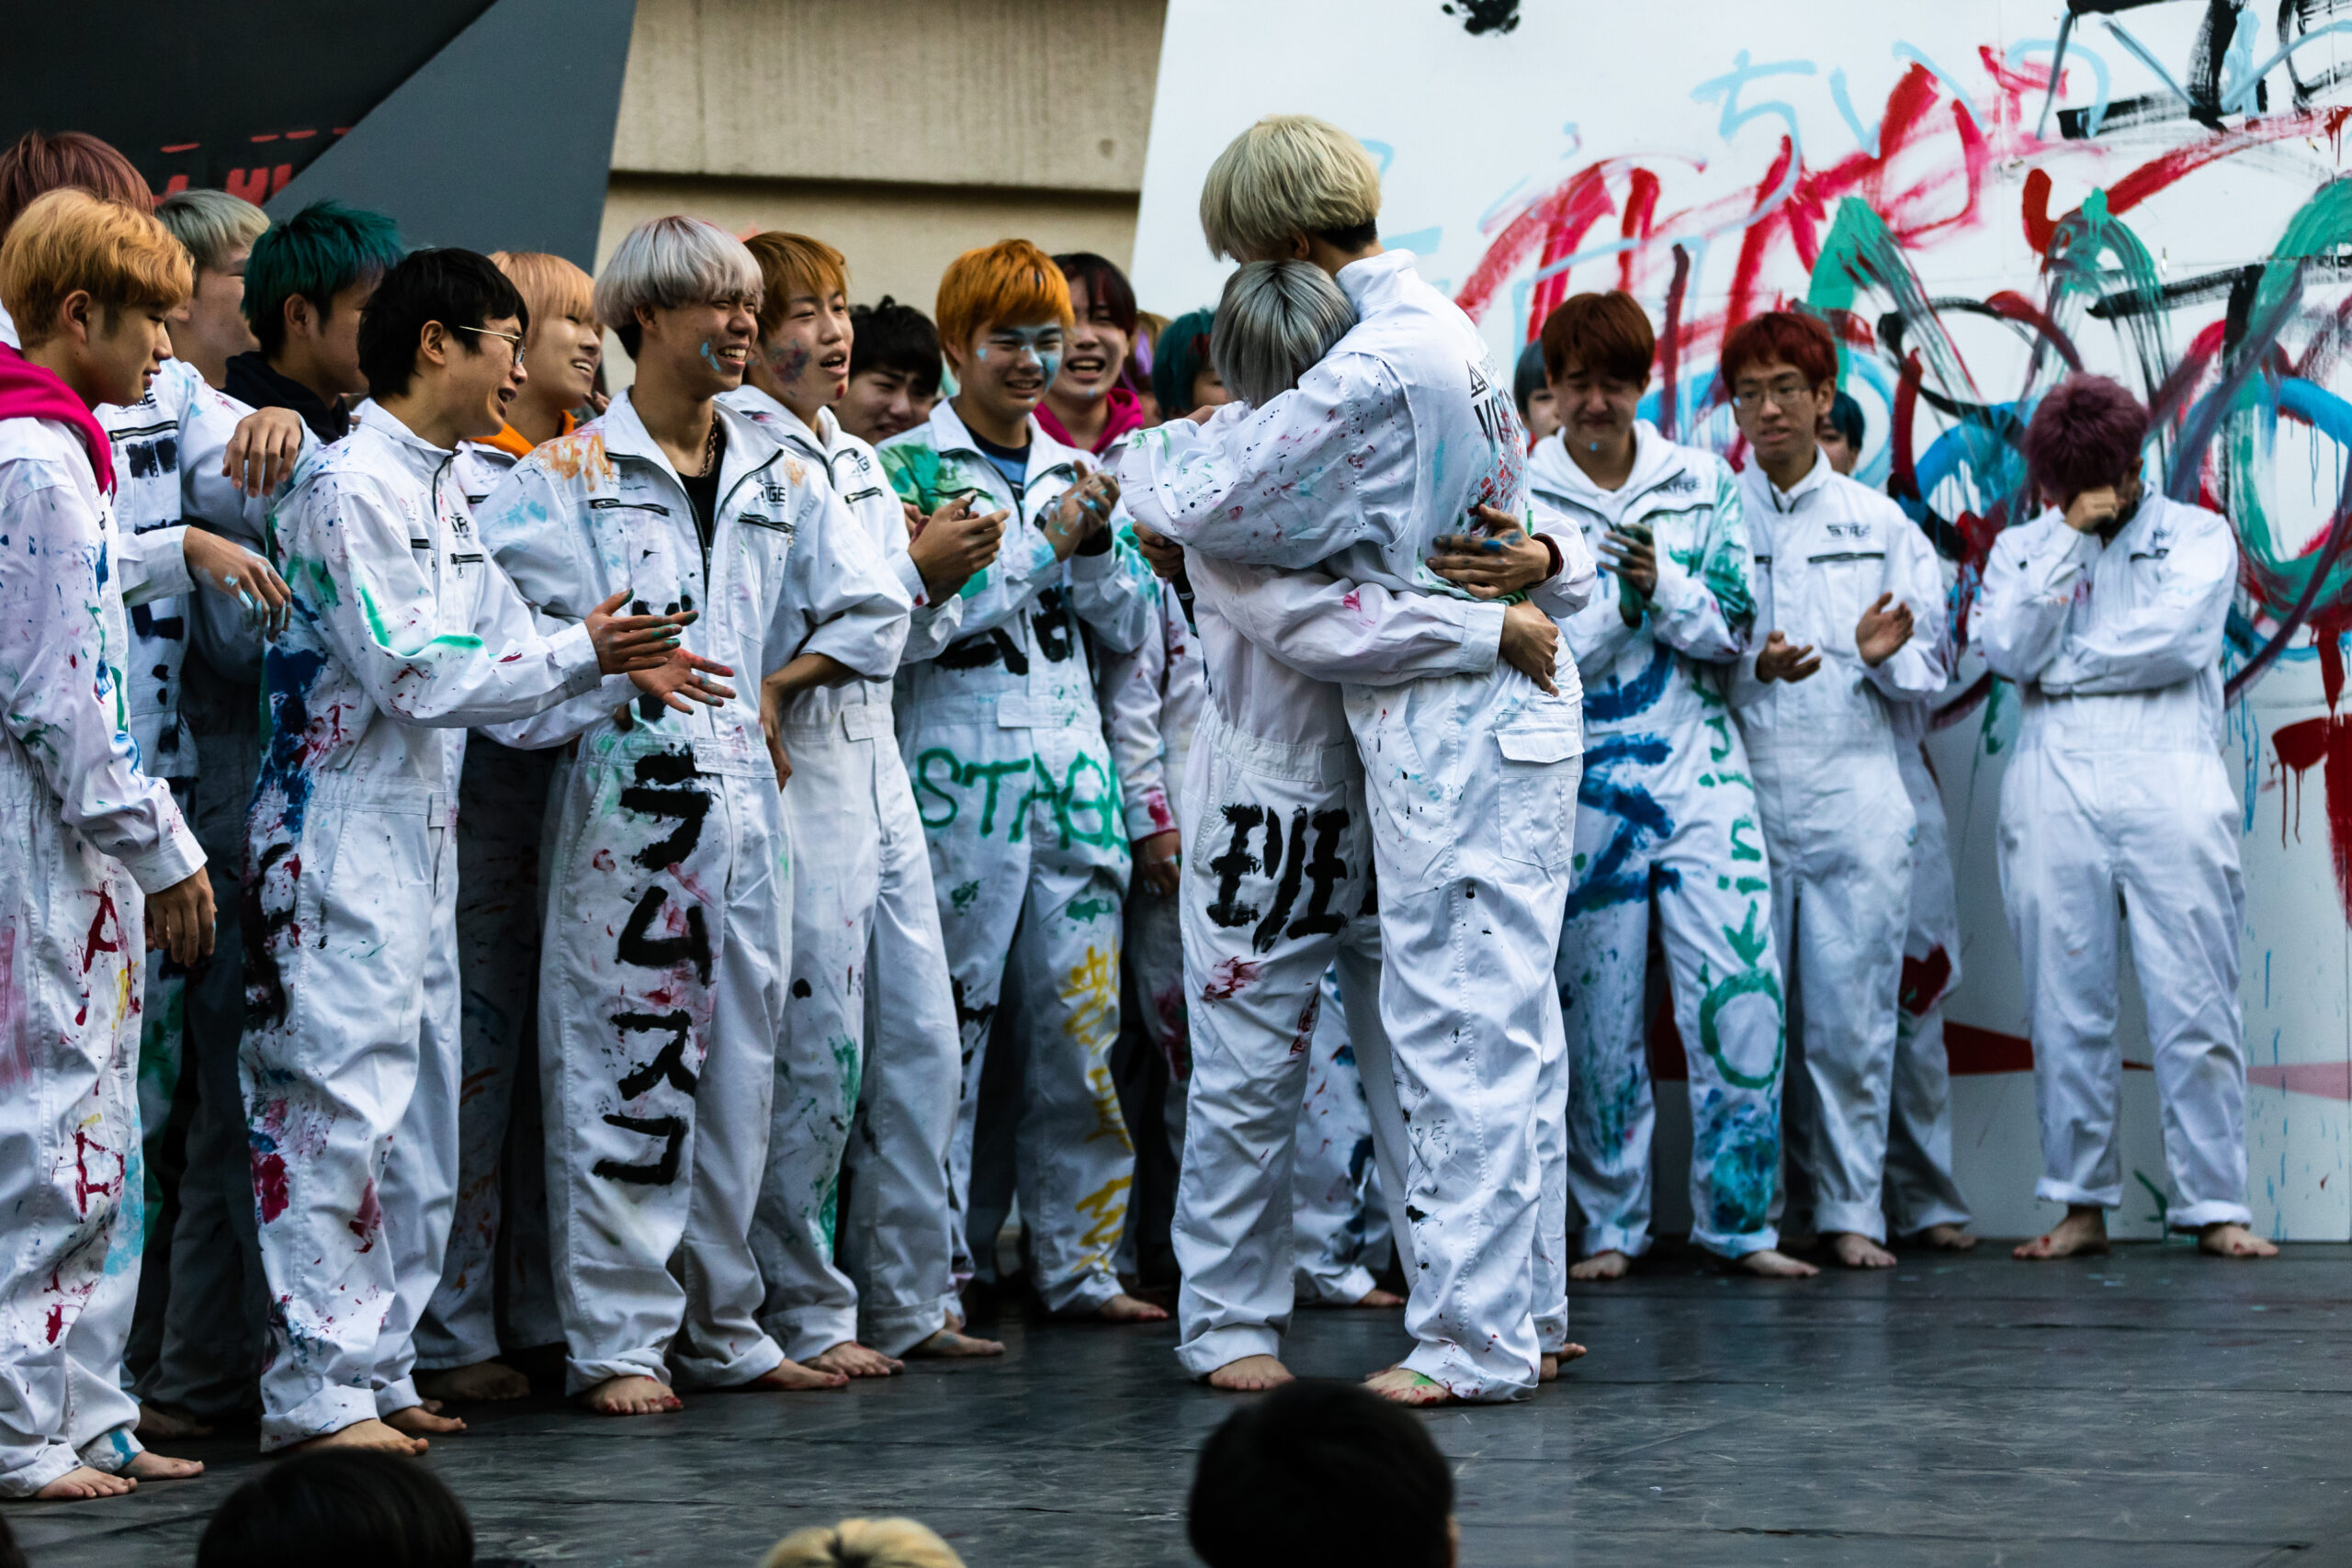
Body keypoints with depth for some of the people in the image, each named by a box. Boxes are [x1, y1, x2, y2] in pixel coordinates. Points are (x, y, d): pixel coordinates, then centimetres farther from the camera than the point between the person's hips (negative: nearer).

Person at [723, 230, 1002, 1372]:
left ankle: (909, 1299, 16)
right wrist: (914, 570, -17)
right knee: (815, 1052, -6)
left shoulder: (855, 458, 18)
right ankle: (804, 1313, 3)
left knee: (920, 1043, 8)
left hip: (877, 762, 9)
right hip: (791, 767, -9)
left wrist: (942, 578, 3)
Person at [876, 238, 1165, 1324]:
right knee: (947, 1030, -4)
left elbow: (1129, 625, 15)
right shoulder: (908, 469, 1)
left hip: (1070, 767, 5)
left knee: (1082, 1025, 4)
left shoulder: (1074, 472, 16)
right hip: (956, 774, -5)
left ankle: (1080, 1263, 11)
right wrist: (1047, 541, -11)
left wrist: (1098, 541, -3)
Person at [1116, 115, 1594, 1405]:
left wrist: (1179, 441, 4)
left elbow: (1214, 507, -15)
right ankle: (1519, 1315, 21)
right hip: (1503, 718, 10)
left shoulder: (1379, 364, -19)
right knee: (1498, 1031, 14)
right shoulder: (1449, 335, 14)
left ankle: (1470, 1337, -3)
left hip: (1449, 733, -10)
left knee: (1458, 1034, -6)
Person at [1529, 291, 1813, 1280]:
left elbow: (1734, 628, 5)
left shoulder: (1703, 483, 8)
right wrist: (1617, 602, -18)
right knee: (1599, 1017, 2)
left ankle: (1739, 1220, 0)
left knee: (1742, 999, -8)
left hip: (1700, 771, 1)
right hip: (1586, 782, -1)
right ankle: (1610, 1227, 12)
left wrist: (1662, 585, -12)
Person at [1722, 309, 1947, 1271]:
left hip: (1855, 802, 1)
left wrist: (1884, 655, -9)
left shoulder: (1880, 525, 12)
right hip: (1739, 792, -1)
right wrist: (1754, 669, -13)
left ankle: (1851, 1211, 5)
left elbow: (1928, 676, 12)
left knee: (1851, 1018, -2)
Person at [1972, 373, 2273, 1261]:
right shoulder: (2021, 548, 17)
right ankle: (2080, 1204, 7)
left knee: (2195, 1010, -5)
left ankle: (2215, 1205, -1)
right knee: (2066, 1012, 0)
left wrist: (2060, 666, 1)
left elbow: (2182, 639, -5)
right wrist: (2068, 538, -3)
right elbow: (2005, 651, -1)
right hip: (2054, 799, 2)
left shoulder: (2198, 537, 11)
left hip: (2171, 793, -2)